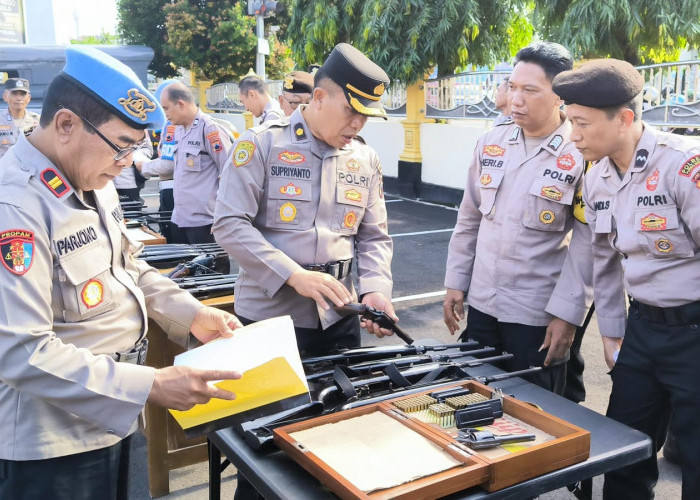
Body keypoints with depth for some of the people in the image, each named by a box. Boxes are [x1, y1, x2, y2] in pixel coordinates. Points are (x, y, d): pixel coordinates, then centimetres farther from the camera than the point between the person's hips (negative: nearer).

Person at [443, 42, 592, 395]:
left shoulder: (582, 155, -12)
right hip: (481, 304, 5)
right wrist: (455, 283, 9)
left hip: (539, 314, -5)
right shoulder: (490, 143, 3)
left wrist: (567, 314, -14)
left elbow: (587, 246, -12)